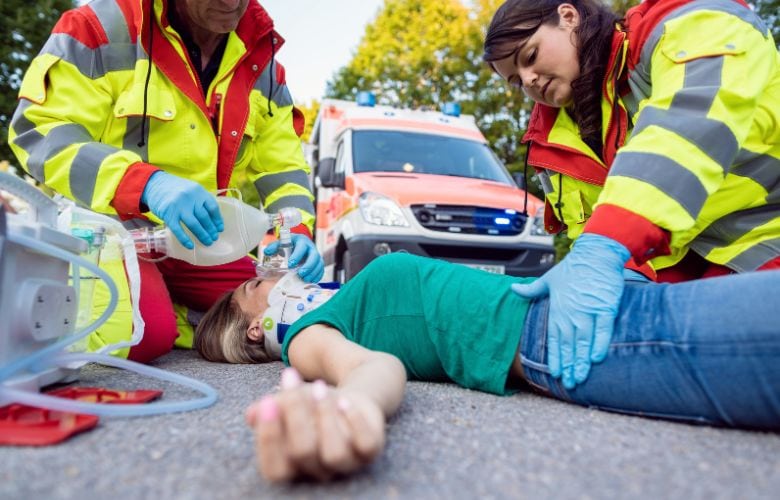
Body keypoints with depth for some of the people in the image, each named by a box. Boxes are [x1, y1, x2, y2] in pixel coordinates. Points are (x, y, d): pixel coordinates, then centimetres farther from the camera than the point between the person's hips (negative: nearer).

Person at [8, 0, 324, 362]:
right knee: (140, 332, -31)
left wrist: (296, 232, -17)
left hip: (197, 248, 5)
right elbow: (38, 130, -16)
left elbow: (282, 166, 4)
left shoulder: (260, 61, 3)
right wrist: (146, 184, -34)